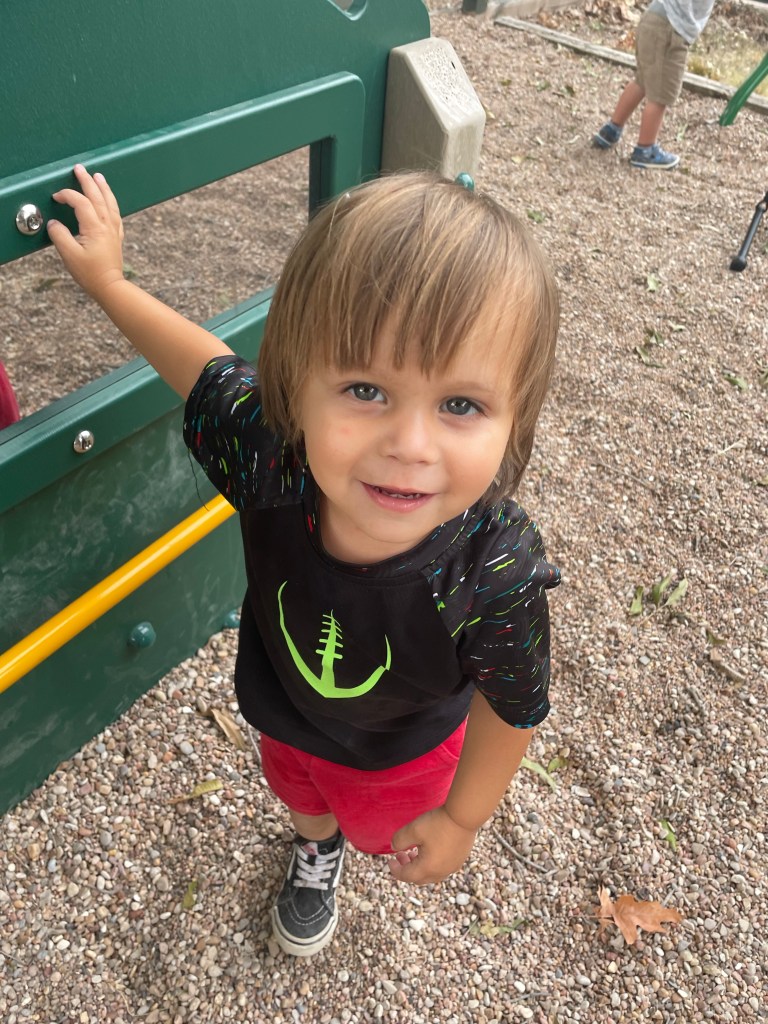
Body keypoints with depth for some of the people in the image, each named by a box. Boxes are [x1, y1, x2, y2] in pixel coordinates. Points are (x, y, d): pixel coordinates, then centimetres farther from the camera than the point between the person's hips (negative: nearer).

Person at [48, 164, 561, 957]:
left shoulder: (496, 573, -44)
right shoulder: (270, 452, -39)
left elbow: (513, 706, -24)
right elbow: (213, 373, -16)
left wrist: (461, 818, -9)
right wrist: (107, 279, -5)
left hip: (401, 748, -2)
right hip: (285, 711, 3)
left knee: (380, 826, 31)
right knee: (300, 796, 36)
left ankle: (376, 832, 68)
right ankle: (316, 850, 71)